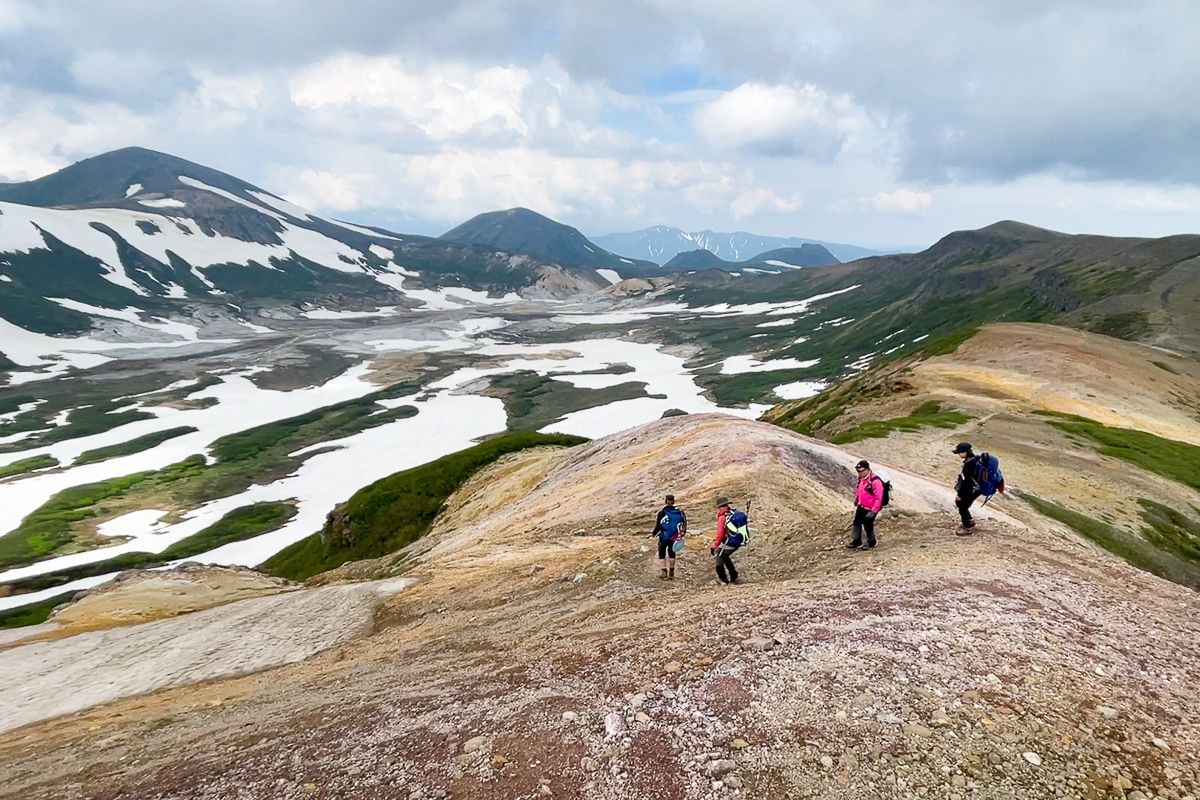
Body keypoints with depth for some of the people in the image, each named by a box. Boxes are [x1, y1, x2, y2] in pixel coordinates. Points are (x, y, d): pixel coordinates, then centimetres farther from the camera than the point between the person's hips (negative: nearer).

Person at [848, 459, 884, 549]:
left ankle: (871, 544, 29)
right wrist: (856, 501, 25)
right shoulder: (861, 479, 0)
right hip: (861, 507, 8)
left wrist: (873, 511, -24)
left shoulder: (875, 481, -27)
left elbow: (879, 498, -26)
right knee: (857, 523, 14)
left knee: (868, 527, 7)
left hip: (870, 509, -8)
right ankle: (856, 542, 28)